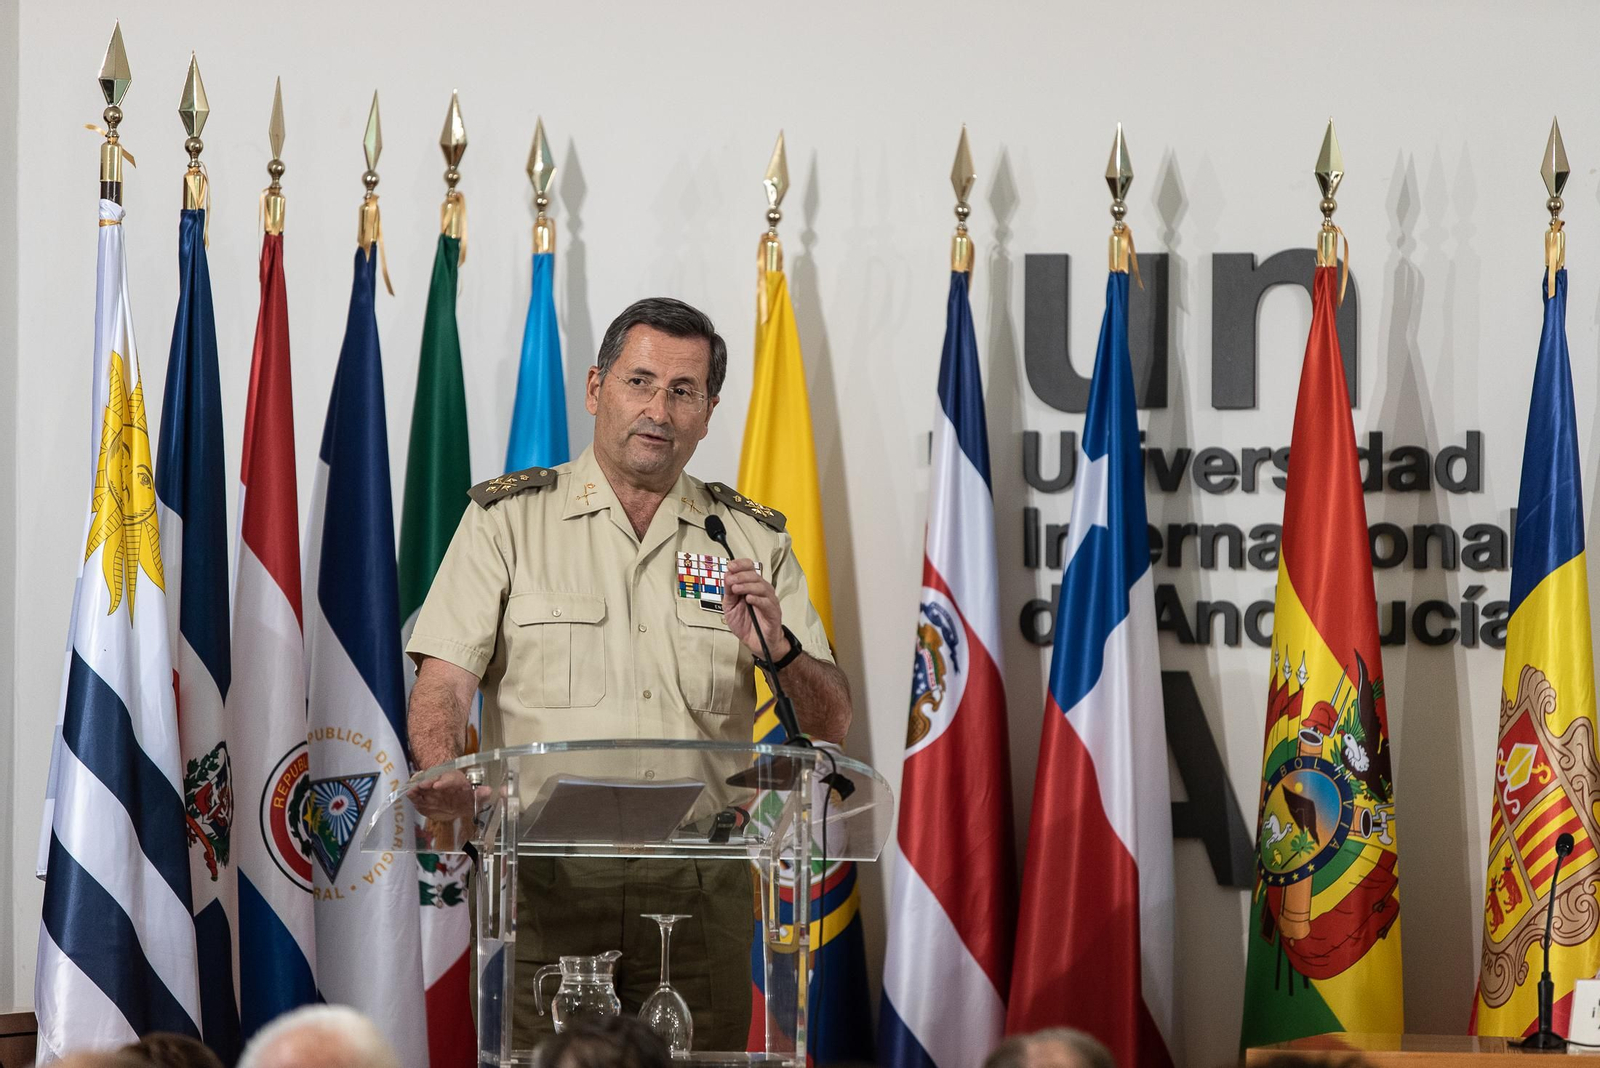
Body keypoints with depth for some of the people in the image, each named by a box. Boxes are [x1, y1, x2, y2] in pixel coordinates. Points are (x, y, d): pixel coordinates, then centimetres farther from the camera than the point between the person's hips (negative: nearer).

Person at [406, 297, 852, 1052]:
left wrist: (778, 649, -10)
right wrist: (444, 775, -23)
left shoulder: (752, 540, 12)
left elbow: (830, 724, 10)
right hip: (547, 873, -2)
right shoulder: (507, 517, 5)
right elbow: (443, 679, -3)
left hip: (700, 883, 2)